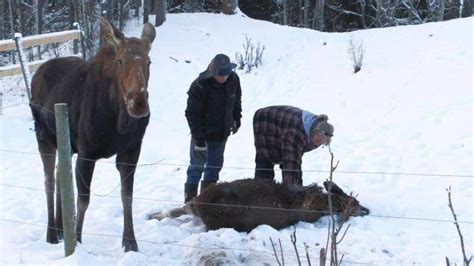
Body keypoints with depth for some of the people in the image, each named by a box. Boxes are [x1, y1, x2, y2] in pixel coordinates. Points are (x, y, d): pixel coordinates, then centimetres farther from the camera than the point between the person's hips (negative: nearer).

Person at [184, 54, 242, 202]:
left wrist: (237, 120, 18)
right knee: (197, 165, 5)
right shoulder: (199, 86, -26)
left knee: (215, 164, 15)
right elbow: (192, 113, -21)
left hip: (222, 134, 5)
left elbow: (237, 100, 12)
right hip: (202, 134, -5)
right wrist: (198, 137, -22)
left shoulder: (233, 80, -9)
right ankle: (190, 199, 15)